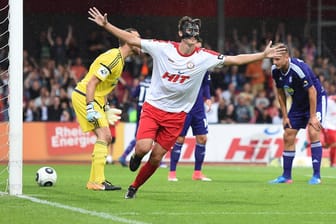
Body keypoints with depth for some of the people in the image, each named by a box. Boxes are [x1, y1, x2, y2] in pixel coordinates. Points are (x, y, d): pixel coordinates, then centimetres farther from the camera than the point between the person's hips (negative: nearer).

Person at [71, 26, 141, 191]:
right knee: (104, 136, -16)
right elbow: (91, 83, -24)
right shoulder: (113, 58, -20)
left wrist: (105, 107, 22)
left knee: (106, 139, 10)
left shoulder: (119, 58, 13)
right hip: (84, 97, -10)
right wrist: (90, 108, -28)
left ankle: (95, 180, 14)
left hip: (94, 99, 10)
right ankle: (97, 182, -17)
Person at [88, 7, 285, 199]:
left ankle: (134, 187, 25)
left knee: (156, 157, 1)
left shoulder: (204, 57, -5)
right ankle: (136, 157, 17)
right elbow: (132, 40, -4)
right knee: (143, 148, -21)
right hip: (152, 108, -1)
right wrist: (106, 25, -10)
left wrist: (263, 55, -8)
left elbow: (236, 59, -1)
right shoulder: (163, 48, -8)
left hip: (177, 115, 2)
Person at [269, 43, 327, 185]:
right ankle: (286, 176, 10)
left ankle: (316, 175, -18)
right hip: (298, 103, 7)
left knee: (313, 133, -22)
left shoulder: (299, 68, -33)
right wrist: (285, 116, 3)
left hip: (316, 99, -7)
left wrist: (312, 117, -23)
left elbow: (312, 92, -26)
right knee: (288, 137, 2)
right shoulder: (275, 70, -12)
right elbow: (280, 93, 3)